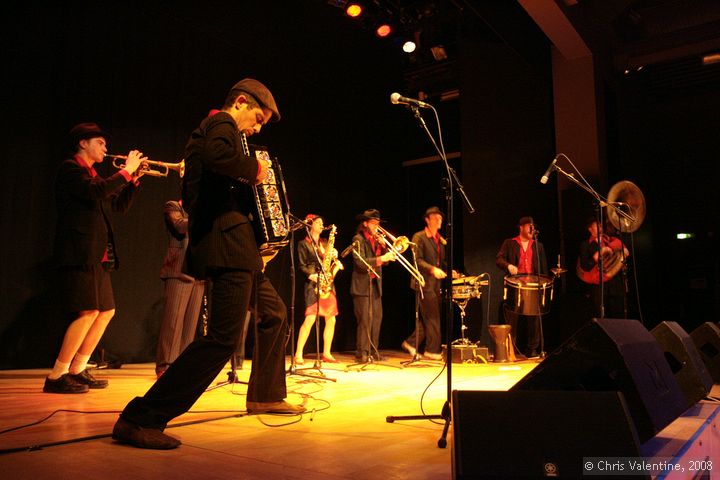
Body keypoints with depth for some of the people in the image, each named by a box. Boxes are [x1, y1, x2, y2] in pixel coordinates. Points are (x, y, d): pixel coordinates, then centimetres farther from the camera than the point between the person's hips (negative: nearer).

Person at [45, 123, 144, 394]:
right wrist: (125, 171, -13)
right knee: (88, 312, -15)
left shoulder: (92, 175, 24)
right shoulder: (70, 168, -3)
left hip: (97, 256, 10)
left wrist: (134, 178, 13)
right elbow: (95, 192, -22)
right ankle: (57, 377, -7)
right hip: (80, 253, -10)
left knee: (106, 312, 11)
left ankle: (77, 371, 19)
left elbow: (120, 205, 24)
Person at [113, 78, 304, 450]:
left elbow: (190, 196, 26)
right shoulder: (222, 123, -4)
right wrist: (253, 168, -13)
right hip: (226, 242, -11)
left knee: (274, 314, 21)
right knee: (223, 338, -16)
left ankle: (265, 396, 31)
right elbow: (217, 155, -31)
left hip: (234, 248, 11)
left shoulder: (208, 129, 26)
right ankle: (141, 419, -13)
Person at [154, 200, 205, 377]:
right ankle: (164, 365, -3)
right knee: (173, 321, -8)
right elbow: (179, 226, -14)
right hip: (178, 271, -5)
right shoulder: (172, 207, 7)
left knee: (191, 322, 2)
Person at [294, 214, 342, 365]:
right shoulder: (304, 244, 3)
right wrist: (312, 275, -19)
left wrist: (334, 256, -1)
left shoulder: (324, 243, 20)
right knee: (310, 319, -15)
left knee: (331, 320, 4)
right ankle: (298, 355, -9)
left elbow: (332, 261, 19)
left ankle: (327, 354, 14)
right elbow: (302, 265, -4)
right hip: (313, 284, -6)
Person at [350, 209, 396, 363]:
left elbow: (383, 261, 10)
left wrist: (383, 247, -4)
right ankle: (362, 353, -3)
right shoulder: (358, 239, -6)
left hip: (375, 285, 8)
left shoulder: (376, 239, 17)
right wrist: (381, 259, -27)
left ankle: (373, 351, 15)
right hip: (363, 285, -7)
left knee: (377, 319, 7)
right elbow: (361, 262, -19)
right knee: (365, 319, -8)